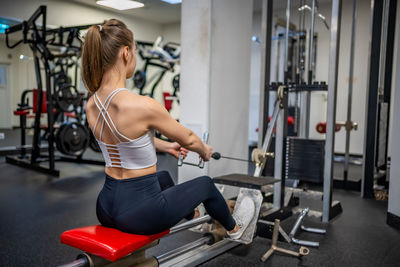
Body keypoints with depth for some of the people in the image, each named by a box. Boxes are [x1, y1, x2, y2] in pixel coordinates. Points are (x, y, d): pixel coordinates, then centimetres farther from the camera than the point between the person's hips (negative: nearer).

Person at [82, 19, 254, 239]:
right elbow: (188, 139, -8)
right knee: (205, 184, 20)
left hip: (106, 206, 8)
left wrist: (165, 146, 27)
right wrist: (205, 151, 14)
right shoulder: (142, 105, -26)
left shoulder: (91, 105, -2)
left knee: (163, 177, 37)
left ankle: (192, 216, 67)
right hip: (139, 214, -7)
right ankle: (233, 228, 52)